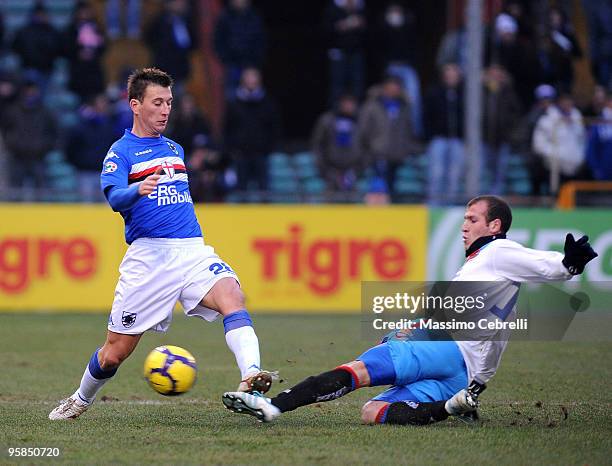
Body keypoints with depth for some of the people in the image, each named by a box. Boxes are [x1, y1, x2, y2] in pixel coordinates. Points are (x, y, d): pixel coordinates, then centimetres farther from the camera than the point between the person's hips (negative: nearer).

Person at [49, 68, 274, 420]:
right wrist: (138, 189, -38)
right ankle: (81, 401, 33)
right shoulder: (121, 152, 0)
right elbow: (114, 197, -19)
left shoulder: (175, 149, 19)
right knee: (115, 353, 4)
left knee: (233, 298, -29)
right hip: (149, 256, -4)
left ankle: (251, 380, -45)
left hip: (193, 250, 4)